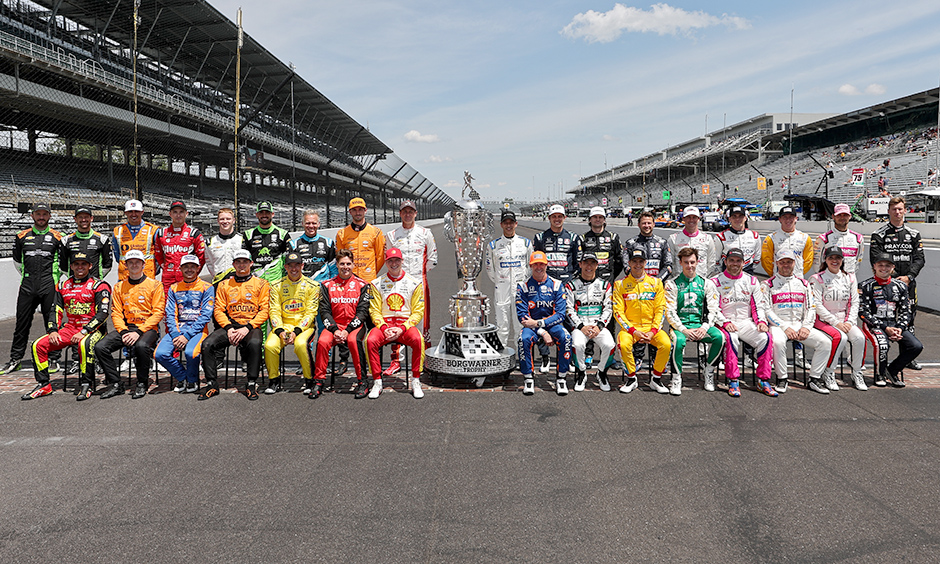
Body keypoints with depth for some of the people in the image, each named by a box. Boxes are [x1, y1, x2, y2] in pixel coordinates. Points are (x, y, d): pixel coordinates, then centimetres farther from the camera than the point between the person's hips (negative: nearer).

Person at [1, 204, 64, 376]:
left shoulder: (56, 237, 4)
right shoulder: (22, 236, 11)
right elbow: (17, 261, 21)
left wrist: (52, 276, 7)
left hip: (49, 286, -2)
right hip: (27, 286, 3)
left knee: (52, 323, -1)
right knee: (22, 323, 6)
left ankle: (54, 359, 7)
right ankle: (15, 359, 16)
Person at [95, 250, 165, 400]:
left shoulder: (154, 285, 1)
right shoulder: (119, 287, 14)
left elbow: (158, 313, -6)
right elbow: (116, 312, 10)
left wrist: (139, 332, -16)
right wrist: (123, 332, -9)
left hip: (147, 328, -4)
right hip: (125, 327, 5)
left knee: (141, 346, -37)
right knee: (100, 347, -19)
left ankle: (142, 383, -16)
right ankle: (115, 384, -7)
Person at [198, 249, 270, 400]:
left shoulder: (261, 284, 7)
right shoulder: (224, 285, 16)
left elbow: (264, 311, -1)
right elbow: (218, 310, 9)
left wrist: (247, 328, -14)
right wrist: (229, 328, -10)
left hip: (251, 326, -3)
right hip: (229, 325, 3)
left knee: (254, 343, -36)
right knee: (207, 344, -23)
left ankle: (252, 384, -23)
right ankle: (212, 383, -9)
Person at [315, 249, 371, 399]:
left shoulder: (362, 285, 4)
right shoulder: (327, 285, 9)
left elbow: (362, 311, -3)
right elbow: (324, 311, 3)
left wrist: (348, 330, -16)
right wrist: (335, 329, -13)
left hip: (355, 325, -2)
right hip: (333, 325, 2)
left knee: (354, 340, -35)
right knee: (322, 341, -29)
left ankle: (362, 381, -23)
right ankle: (318, 381, -15)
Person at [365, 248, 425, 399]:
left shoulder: (414, 283, 4)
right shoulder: (377, 284, 7)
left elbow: (418, 312, 1)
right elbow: (374, 311, 4)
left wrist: (402, 328, -13)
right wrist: (384, 328, -14)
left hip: (406, 324, -1)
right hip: (383, 324, 1)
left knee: (418, 340, -33)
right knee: (371, 340, -30)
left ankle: (416, 381, -18)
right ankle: (377, 382, -17)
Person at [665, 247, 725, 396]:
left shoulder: (706, 283, 10)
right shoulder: (672, 284, 3)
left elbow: (713, 309, 5)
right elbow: (670, 312, -4)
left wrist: (704, 327, -12)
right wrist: (684, 330, -16)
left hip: (700, 324, 2)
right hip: (680, 325, -2)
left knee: (719, 336, -27)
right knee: (678, 340, -36)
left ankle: (709, 373, -7)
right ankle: (676, 379, -19)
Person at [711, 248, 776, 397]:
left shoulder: (752, 281, 13)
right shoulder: (716, 282, 3)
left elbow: (759, 305, 12)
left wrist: (761, 321, -7)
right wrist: (725, 322, -18)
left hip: (747, 322, 3)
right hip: (725, 323, -3)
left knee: (765, 338, -24)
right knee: (731, 338, -36)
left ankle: (763, 381, -13)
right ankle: (733, 381, -29)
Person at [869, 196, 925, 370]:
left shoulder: (914, 234, 11)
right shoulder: (879, 234, 1)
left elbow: (919, 259, 5)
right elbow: (876, 259, -5)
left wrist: (908, 277, -9)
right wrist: (892, 278, -11)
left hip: (908, 283, 3)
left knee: (909, 317, 8)